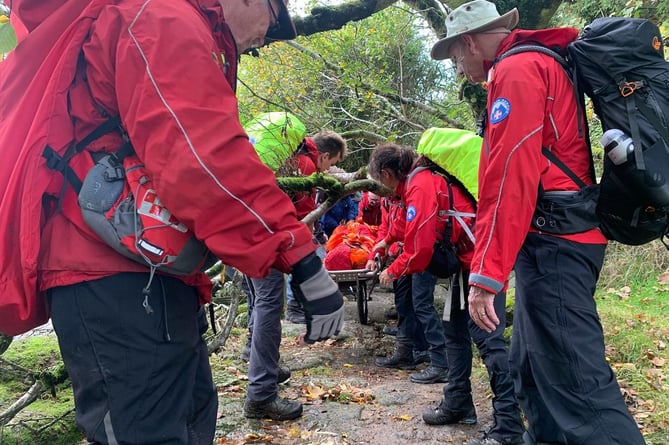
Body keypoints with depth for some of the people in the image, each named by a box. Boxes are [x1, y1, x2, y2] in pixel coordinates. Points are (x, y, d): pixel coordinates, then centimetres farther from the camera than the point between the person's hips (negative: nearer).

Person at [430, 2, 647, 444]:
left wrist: (486, 273, -22)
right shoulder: (540, 63, 23)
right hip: (558, 238, 11)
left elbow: (510, 177, -20)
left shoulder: (515, 70, -9)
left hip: (553, 242, -11)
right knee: (533, 368, 17)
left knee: (574, 379, -12)